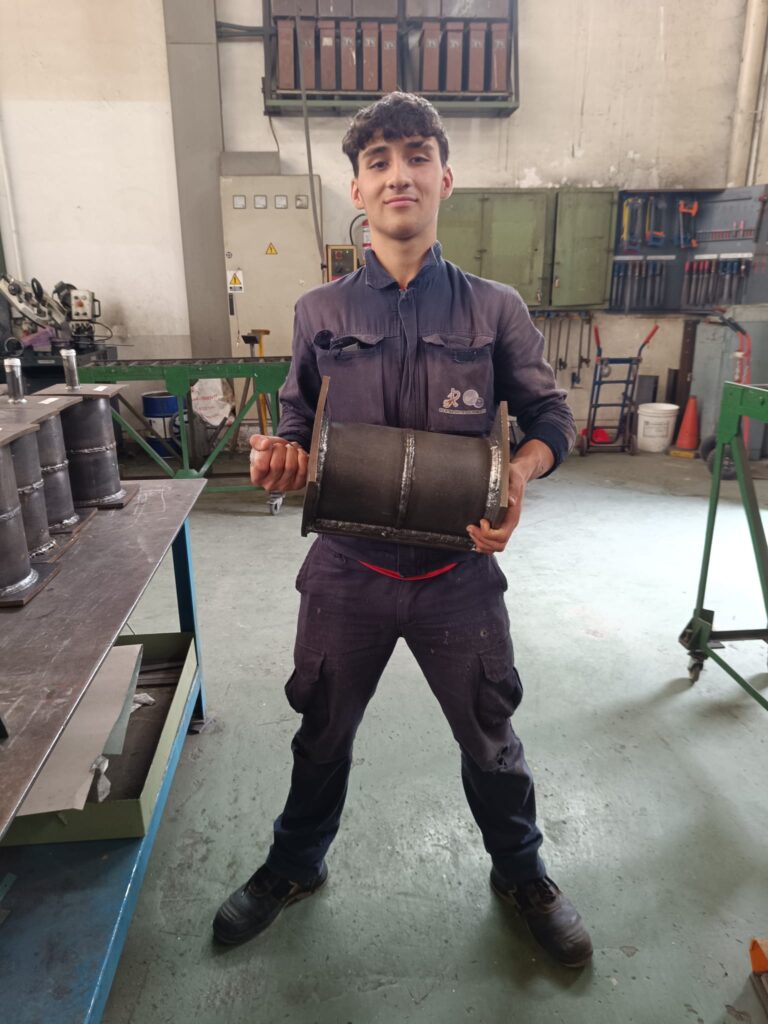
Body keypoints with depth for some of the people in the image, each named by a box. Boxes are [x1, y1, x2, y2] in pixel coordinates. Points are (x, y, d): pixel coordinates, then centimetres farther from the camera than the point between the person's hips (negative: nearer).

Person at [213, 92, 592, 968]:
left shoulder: (494, 308, -2)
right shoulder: (318, 312, 1)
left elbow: (552, 417, 3)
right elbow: (298, 421, 9)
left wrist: (520, 471, -19)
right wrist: (279, 456, -15)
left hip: (459, 569, 0)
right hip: (346, 567, 1)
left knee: (490, 736, 17)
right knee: (322, 731, 20)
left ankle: (520, 872, 48)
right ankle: (295, 865, 50)